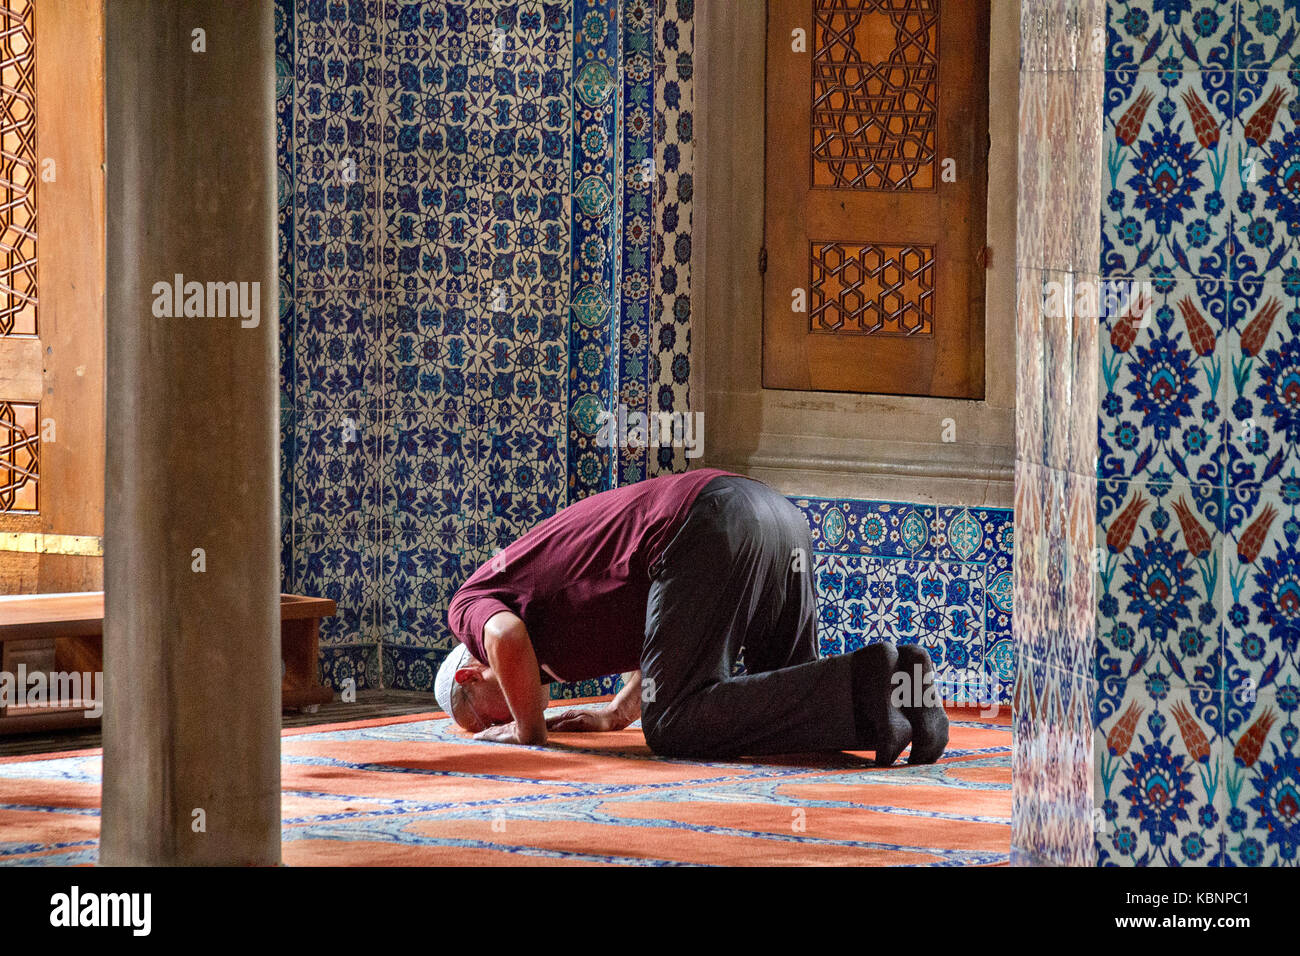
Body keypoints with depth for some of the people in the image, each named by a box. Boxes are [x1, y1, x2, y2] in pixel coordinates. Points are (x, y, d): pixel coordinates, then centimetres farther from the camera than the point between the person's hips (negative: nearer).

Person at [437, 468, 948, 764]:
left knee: (673, 725, -12)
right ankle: (900, 680, -7)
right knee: (788, 707, 21)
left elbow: (506, 639, -12)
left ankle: (862, 685, -23)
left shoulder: (471, 604, 13)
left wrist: (528, 730, 3)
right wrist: (617, 713, 37)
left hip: (709, 527, -9)